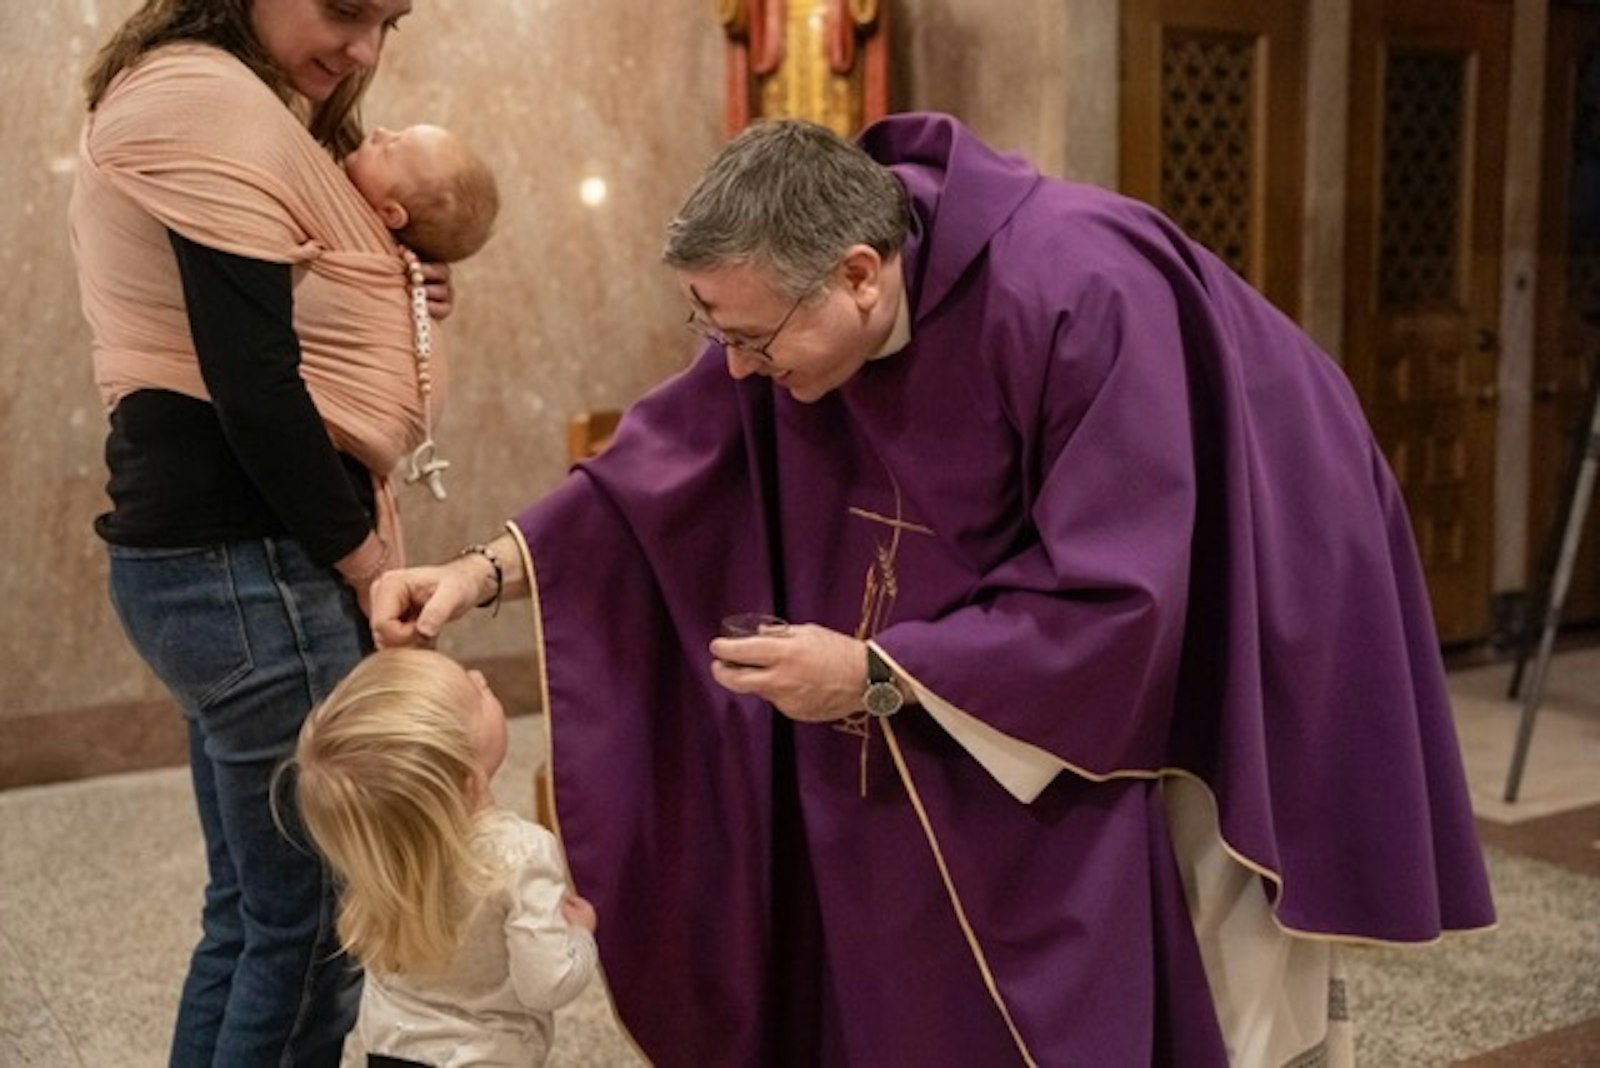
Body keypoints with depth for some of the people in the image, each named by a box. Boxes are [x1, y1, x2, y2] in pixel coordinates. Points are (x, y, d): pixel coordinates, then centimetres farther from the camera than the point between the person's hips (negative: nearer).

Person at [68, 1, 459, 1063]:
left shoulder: (214, 101, 18)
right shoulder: (212, 102, -14)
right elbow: (253, 385, -20)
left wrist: (390, 295, 2)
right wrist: (364, 558, -12)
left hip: (218, 543, 11)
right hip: (246, 555, -11)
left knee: (256, 907, 17)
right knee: (314, 919, -1)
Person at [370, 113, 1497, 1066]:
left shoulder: (1077, 299, -37)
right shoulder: (805, 287, -15)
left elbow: (1117, 596, -34)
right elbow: (669, 457, -7)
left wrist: (880, 674, -32)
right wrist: (492, 568, -17)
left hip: (1221, 646, -6)